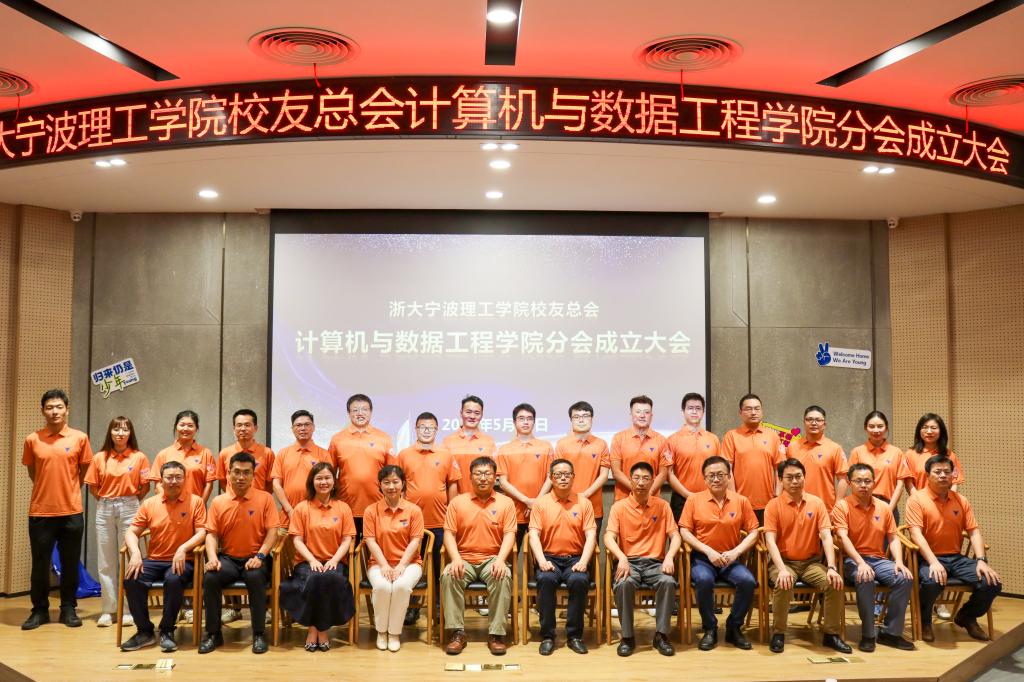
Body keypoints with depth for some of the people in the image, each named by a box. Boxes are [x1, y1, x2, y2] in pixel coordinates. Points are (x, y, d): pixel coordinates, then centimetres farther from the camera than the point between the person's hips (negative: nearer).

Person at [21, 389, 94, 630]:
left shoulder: (80, 438, -1)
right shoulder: (32, 440, 0)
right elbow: (32, 472, 12)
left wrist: (68, 491, 9)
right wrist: (49, 490, 10)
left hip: (71, 511, 0)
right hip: (40, 511, 0)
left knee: (70, 564, 7)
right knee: (40, 563, 6)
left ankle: (68, 609, 19)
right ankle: (40, 610, 20)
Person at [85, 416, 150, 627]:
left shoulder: (139, 458, -1)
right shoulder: (99, 458, 5)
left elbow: (145, 487, 3)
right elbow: (93, 486, 9)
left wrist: (130, 502, 0)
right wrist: (106, 501, 3)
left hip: (129, 509, -2)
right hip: (104, 509, 2)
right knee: (106, 561, 5)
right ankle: (108, 609, 11)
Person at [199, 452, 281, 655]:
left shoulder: (265, 498, 0)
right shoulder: (218, 502, 7)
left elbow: (272, 531, -6)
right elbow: (212, 534, 5)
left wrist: (259, 556, -20)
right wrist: (212, 558, -14)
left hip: (254, 558, -2)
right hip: (228, 558, 3)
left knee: (255, 577, -35)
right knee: (210, 578, -27)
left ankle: (259, 634, -19)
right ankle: (213, 634, -9)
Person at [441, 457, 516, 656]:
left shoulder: (505, 503, 6)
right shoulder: (457, 502, 8)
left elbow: (509, 535, -2)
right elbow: (449, 534, 1)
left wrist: (500, 560, -19)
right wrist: (456, 559, -17)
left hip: (492, 559, -1)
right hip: (464, 559, 1)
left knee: (503, 577, -33)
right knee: (449, 575, -30)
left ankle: (496, 634, -23)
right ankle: (456, 632, -22)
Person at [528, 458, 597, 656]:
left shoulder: (584, 503, 7)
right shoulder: (540, 503, 6)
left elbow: (591, 536, 0)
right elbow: (534, 535, -2)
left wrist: (583, 562, -16)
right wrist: (542, 561, -18)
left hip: (575, 558, 0)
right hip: (550, 558, 0)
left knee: (579, 580, -32)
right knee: (546, 579, -32)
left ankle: (574, 635, -14)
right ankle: (547, 635, -18)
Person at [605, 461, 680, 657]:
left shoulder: (662, 506, 8)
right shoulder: (619, 507, 4)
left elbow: (674, 535, 4)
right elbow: (609, 537, -6)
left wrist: (669, 556, -17)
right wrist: (621, 558, -25)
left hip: (655, 562, 1)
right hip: (628, 561, -1)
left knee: (668, 582, -31)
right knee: (623, 583, -34)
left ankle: (661, 634, -15)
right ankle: (627, 636, -17)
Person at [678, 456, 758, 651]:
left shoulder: (741, 501, 4)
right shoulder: (694, 499, 0)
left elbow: (753, 532, 3)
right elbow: (684, 531, -3)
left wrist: (735, 552, -12)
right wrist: (708, 551, -14)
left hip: (731, 559, 2)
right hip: (702, 558, -2)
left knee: (748, 581, -27)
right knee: (704, 580, -34)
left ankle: (734, 628, -3)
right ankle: (710, 629, -10)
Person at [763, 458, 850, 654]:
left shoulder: (817, 503, 2)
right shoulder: (773, 505, -5)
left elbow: (826, 537, -5)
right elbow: (770, 541, -14)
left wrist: (832, 568, -19)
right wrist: (782, 569, -29)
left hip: (812, 562, 3)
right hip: (784, 562, -2)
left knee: (835, 583, -24)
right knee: (784, 585, -34)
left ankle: (831, 634, -4)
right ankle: (778, 633, -12)